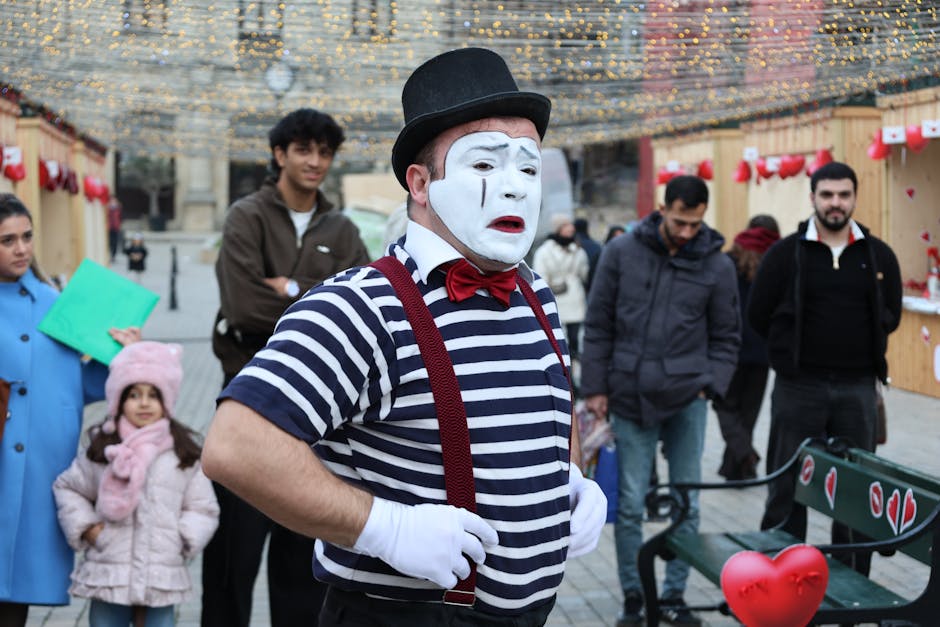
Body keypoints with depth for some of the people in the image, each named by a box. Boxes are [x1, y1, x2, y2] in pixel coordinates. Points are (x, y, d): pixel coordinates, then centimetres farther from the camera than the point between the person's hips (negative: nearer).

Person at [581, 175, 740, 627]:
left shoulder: (717, 265, 0)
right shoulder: (622, 252, -2)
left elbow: (726, 337, 8)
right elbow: (598, 325, 3)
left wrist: (710, 385, -4)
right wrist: (595, 387, 1)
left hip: (686, 401, 1)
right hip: (630, 398, -1)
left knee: (687, 504, 6)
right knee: (630, 504, 2)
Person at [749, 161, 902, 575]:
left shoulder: (879, 256, 6)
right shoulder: (786, 253, 0)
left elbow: (891, 315, 15)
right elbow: (759, 314, 4)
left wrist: (861, 349, 7)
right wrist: (793, 351, 6)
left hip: (858, 389, 2)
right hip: (799, 386, -2)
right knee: (787, 487, 4)